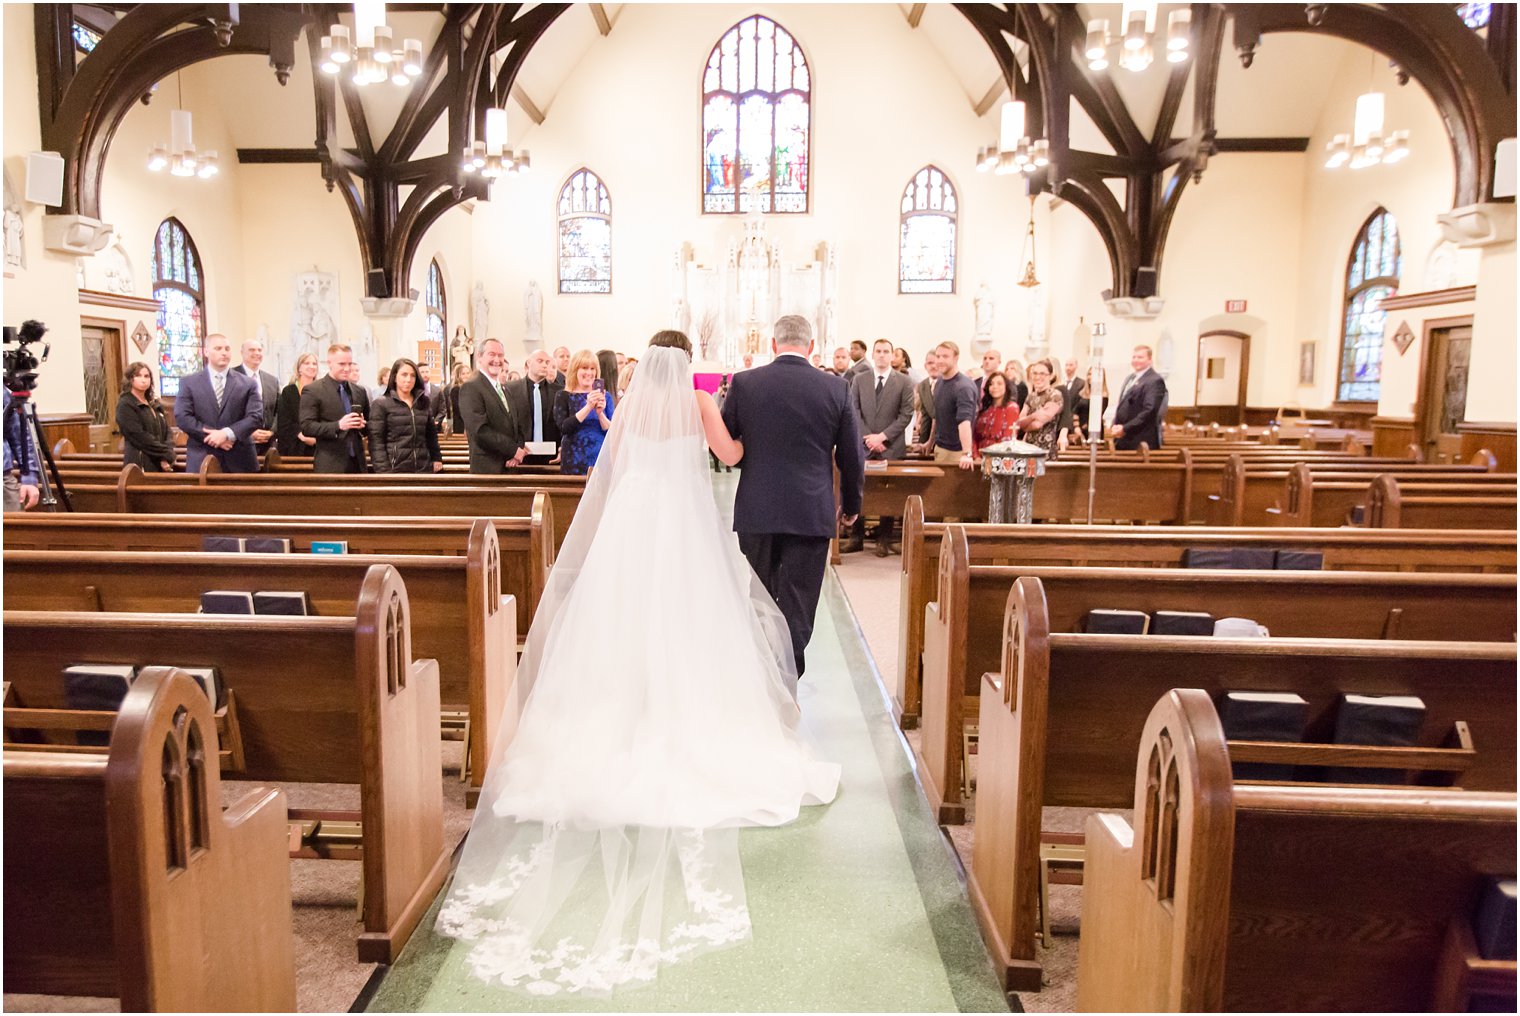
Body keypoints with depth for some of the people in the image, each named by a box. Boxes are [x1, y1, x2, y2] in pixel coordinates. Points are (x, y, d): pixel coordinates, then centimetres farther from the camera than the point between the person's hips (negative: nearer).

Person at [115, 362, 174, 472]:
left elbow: (166, 432, 11)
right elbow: (139, 437, -13)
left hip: (161, 464, 6)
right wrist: (166, 453, -11)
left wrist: (167, 456, -6)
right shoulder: (125, 406, -3)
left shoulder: (155, 404, 18)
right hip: (141, 465, -6)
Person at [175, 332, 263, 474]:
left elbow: (256, 416, -2)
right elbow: (182, 417, -1)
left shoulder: (248, 383, 8)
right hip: (201, 460, 0)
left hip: (239, 461, 0)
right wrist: (211, 436, -12)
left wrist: (227, 434, -15)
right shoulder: (189, 383, 8)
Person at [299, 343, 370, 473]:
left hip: (357, 463, 5)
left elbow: (369, 423, 22)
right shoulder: (312, 390, -1)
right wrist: (338, 425, -21)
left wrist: (363, 425, -2)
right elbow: (306, 427, -9)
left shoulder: (360, 391, 15)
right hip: (329, 465, -5)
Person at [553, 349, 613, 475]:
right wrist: (588, 407, -20)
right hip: (574, 462, -2)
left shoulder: (604, 396, 9)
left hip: (601, 459, 2)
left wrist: (600, 413, -15)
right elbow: (563, 428, -12)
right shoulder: (563, 396, 3)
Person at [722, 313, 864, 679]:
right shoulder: (836, 389, -3)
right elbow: (852, 457, 3)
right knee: (798, 607, 5)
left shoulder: (743, 383, -4)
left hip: (756, 511, 1)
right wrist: (851, 505, 18)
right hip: (812, 513, -1)